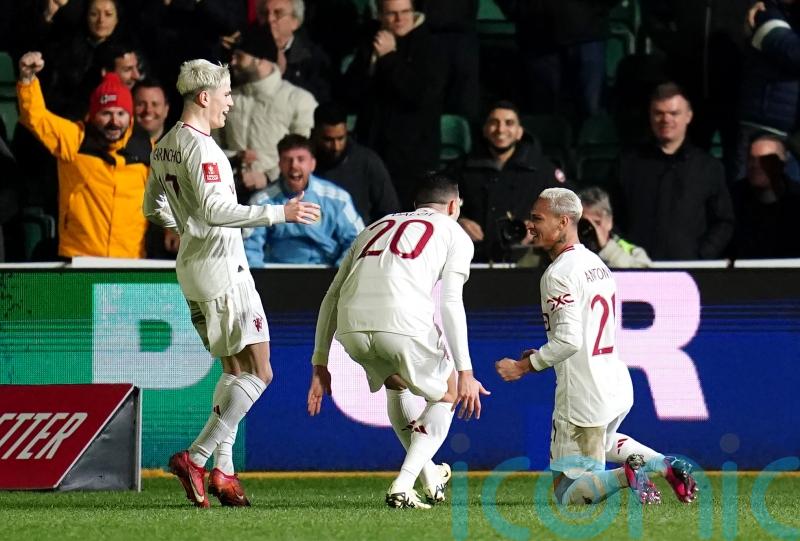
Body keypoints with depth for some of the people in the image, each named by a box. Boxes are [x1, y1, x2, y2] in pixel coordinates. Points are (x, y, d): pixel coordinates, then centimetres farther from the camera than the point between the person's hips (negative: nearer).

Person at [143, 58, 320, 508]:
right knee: (258, 373, -8)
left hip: (192, 266, 10)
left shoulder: (165, 145, 12)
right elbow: (215, 209, -26)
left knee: (235, 370, 16)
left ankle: (223, 471, 11)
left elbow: (154, 208, 20)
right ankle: (196, 458, -12)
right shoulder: (200, 147, -17)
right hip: (221, 266, -10)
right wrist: (279, 213, -25)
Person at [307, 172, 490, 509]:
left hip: (351, 329, 5)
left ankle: (430, 479, 40)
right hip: (404, 325, -5)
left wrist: (320, 364, 27)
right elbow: (449, 303, 4)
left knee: (396, 382, 36)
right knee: (447, 395, 21)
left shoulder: (376, 228, 33)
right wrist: (464, 373, 1)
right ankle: (402, 486, 5)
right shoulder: (454, 234, 19)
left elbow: (332, 296, 26)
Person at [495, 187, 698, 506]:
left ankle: (626, 475, -24)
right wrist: (543, 358, 22)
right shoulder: (597, 264, 14)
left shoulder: (559, 274, -15)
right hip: (618, 385, 9)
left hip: (583, 394, -9)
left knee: (567, 494, -1)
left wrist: (524, 366, -15)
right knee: (603, 440, 39)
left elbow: (569, 340, -23)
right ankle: (665, 465, 16)